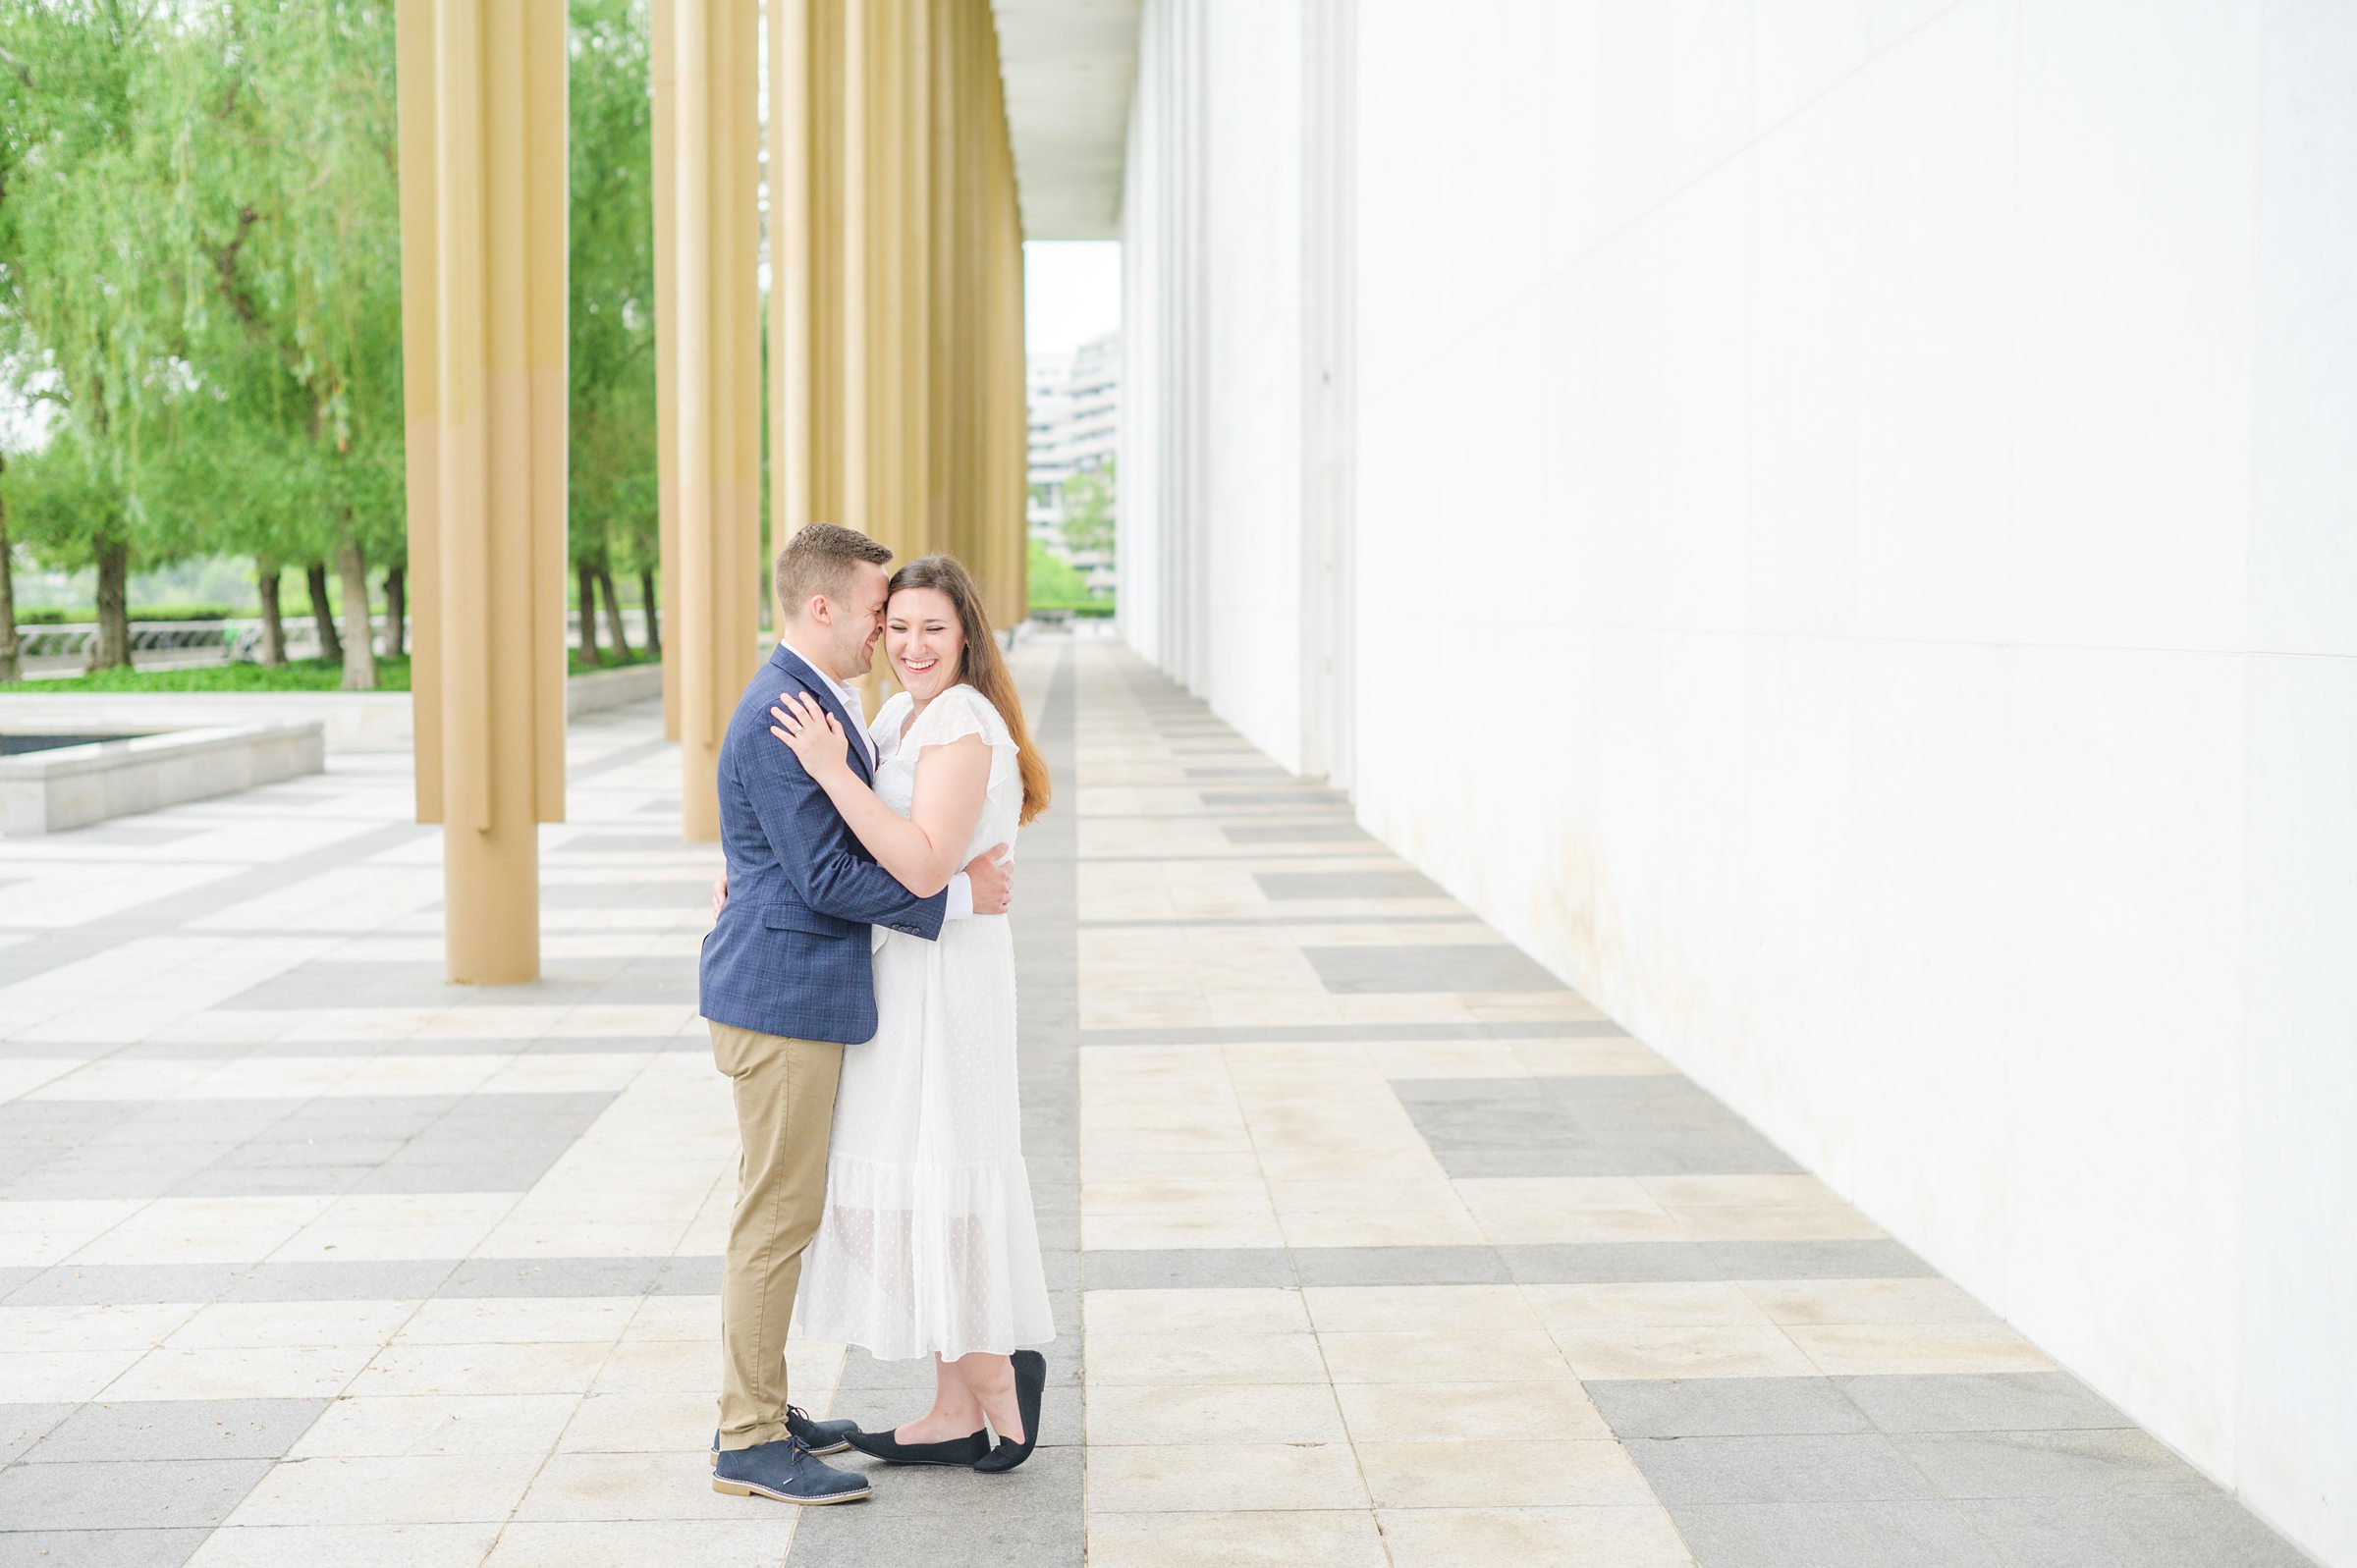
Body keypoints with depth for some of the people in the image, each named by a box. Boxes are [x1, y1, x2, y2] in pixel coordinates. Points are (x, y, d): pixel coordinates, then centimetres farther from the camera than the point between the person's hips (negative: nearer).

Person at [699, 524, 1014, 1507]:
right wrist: (955, 899, -14)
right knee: (778, 1217, -4)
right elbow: (825, 876, -21)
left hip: (797, 991, 11)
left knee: (778, 1210, 16)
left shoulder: (813, 703, 14)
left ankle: (755, 1408, 26)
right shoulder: (779, 717, -19)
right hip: (781, 996, -11)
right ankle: (749, 1443, 5)